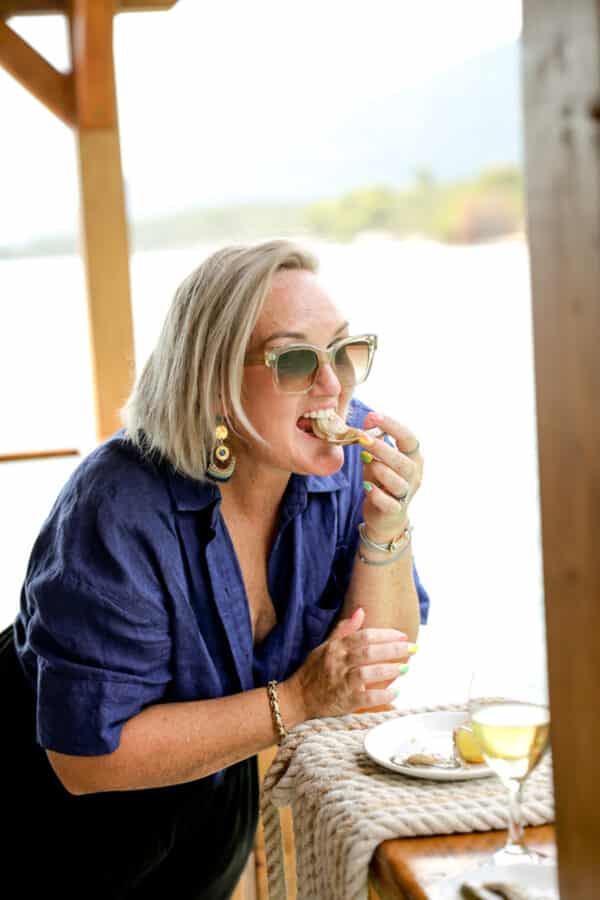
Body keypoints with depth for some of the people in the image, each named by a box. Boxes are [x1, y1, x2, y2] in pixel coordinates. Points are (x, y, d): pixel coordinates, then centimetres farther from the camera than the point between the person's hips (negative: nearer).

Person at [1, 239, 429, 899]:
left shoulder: (351, 457, -17)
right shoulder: (123, 510, -33)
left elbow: (374, 675, -13)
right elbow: (88, 754, -30)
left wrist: (386, 525, -29)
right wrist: (298, 700, -34)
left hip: (217, 789, 5)